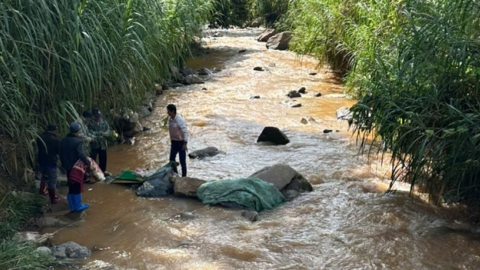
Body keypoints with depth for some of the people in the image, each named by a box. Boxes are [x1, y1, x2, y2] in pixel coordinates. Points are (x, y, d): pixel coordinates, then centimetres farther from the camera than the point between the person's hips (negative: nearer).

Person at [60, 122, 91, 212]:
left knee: (71, 187, 14)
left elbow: (61, 154, 13)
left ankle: (72, 206, 21)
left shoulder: (64, 140, 5)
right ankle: (78, 206, 13)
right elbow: (82, 155, -28)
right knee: (78, 187, 5)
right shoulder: (78, 141, -20)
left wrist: (64, 164, 24)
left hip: (68, 167, 7)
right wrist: (88, 163, -14)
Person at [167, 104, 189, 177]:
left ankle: (184, 176, 12)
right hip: (174, 141, 7)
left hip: (181, 142, -7)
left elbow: (185, 132, -23)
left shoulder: (180, 120, -22)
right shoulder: (170, 119, 1)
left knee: (182, 161, 0)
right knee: (172, 159, 11)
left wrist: (185, 144, -26)